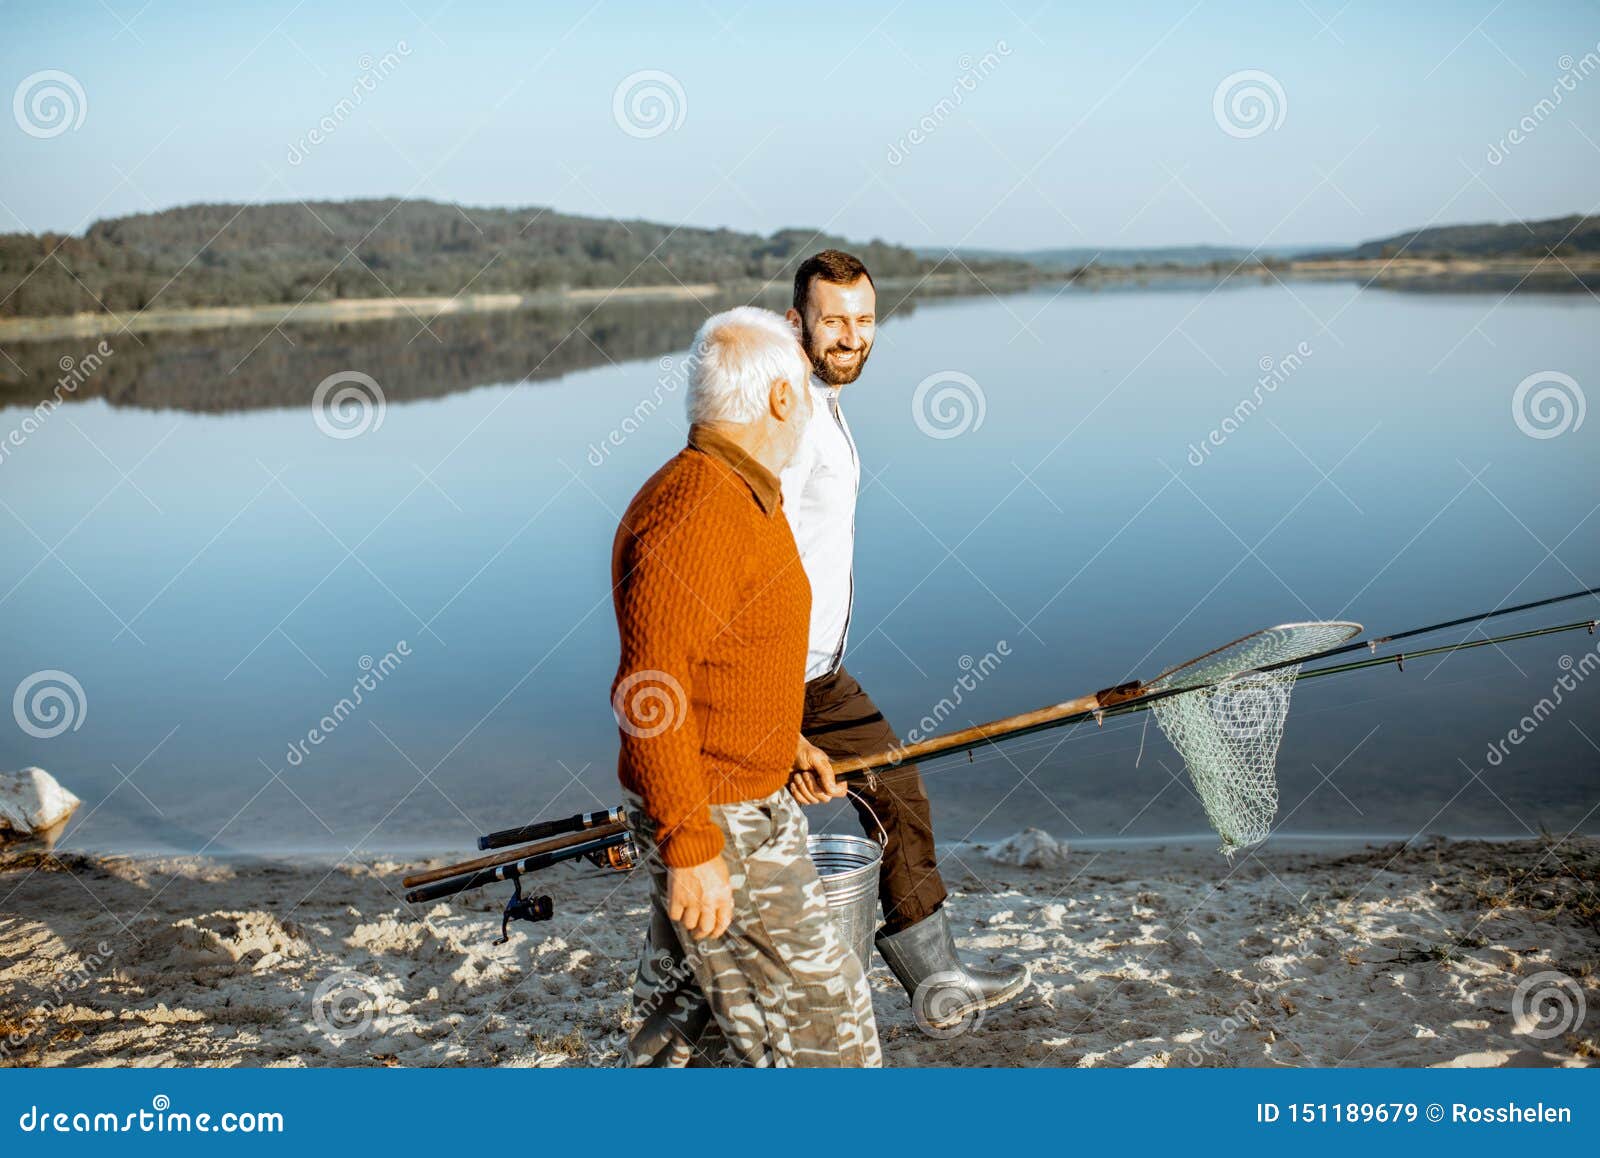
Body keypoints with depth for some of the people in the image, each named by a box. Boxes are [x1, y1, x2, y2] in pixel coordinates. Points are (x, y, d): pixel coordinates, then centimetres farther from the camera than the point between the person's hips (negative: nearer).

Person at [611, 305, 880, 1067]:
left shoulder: (745, 498, 11)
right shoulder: (694, 513, -23)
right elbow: (648, 691, -27)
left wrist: (790, 745, 29)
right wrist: (691, 847, -26)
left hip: (751, 803, 10)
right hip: (715, 826, -10)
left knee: (688, 1011, 19)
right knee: (819, 1008, 1)